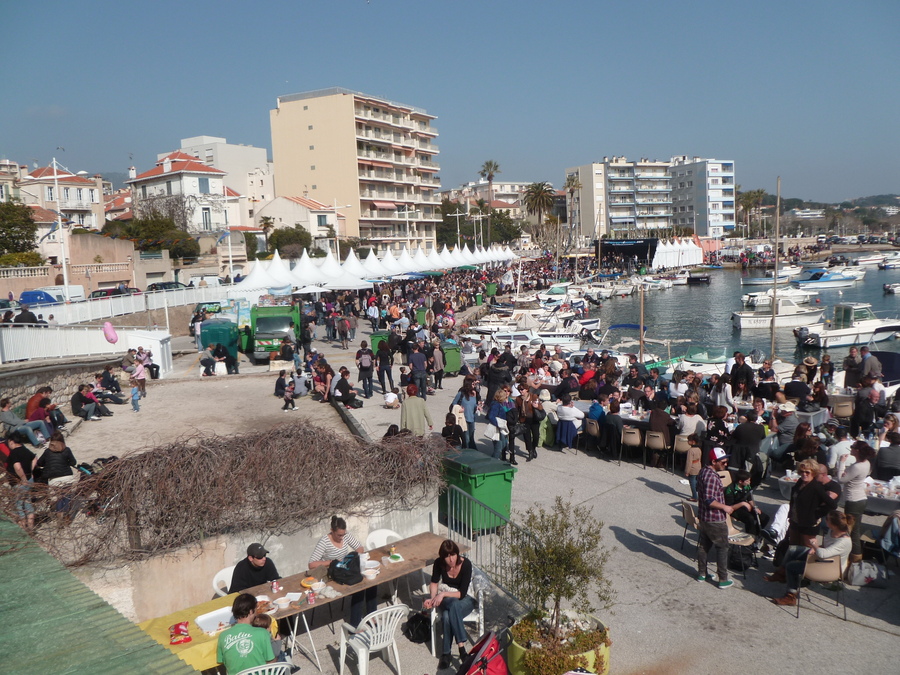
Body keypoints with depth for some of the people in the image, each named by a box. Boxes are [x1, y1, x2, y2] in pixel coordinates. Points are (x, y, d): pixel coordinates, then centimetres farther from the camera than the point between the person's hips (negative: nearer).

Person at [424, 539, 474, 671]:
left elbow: (462, 593, -22)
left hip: (464, 599, -2)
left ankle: (446, 653, -25)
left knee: (448, 617, -36)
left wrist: (443, 594, -32)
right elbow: (434, 582, 3)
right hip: (446, 598, 2)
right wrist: (432, 599, -14)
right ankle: (461, 645, -32)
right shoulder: (439, 563, -14)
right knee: (453, 605, -37)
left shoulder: (466, 564, -23)